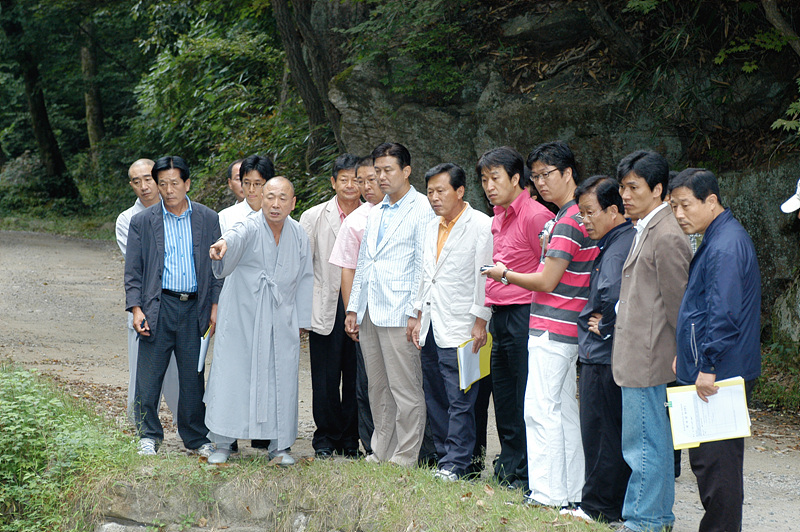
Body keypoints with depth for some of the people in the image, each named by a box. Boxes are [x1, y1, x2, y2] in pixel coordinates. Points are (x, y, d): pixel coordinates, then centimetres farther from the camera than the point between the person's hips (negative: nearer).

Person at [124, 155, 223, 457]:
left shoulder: (208, 220, 8)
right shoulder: (142, 222, 5)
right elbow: (133, 270, 4)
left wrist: (215, 306, 1)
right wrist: (136, 308, -6)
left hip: (194, 308, 1)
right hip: (158, 306, -1)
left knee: (193, 376, 5)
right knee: (149, 374, -1)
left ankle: (196, 438, 16)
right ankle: (148, 436, 10)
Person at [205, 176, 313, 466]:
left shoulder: (298, 235, 4)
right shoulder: (250, 228, -10)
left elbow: (304, 279, 12)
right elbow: (236, 236, -35)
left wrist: (301, 321, 9)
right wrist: (223, 244, -60)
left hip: (281, 321, 3)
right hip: (242, 318, -3)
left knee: (281, 381, 3)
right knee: (232, 375, -1)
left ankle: (279, 446, 13)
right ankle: (223, 444, 10)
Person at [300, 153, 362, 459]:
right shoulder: (314, 217, 5)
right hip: (326, 306, -1)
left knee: (357, 376, 2)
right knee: (326, 378, 0)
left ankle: (351, 440, 13)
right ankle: (326, 439, 12)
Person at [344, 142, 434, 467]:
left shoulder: (422, 209, -5)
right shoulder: (376, 213, 19)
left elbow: (424, 266, -10)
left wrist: (415, 313, -15)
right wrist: (353, 308, 17)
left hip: (399, 314, -8)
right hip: (370, 312, 8)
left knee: (405, 390, -5)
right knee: (378, 388, 11)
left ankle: (405, 458, 0)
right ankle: (381, 454, 18)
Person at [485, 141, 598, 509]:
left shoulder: (568, 222, -16)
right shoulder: (581, 216, 16)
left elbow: (546, 282, -16)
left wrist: (505, 274, -3)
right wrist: (551, 247, 15)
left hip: (552, 328, -10)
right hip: (569, 328, 10)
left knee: (541, 410, -9)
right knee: (564, 410, 12)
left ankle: (548, 495, -9)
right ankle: (571, 493, 15)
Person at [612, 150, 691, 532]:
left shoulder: (667, 237, -16)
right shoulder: (647, 230, 16)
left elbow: (676, 302, -14)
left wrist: (679, 356, -11)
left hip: (647, 356, -10)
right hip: (640, 355, 10)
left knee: (643, 443, -5)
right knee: (655, 439, 15)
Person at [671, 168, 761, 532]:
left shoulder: (725, 246, -17)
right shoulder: (715, 240, 17)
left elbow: (723, 314, -24)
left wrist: (708, 367, -23)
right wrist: (684, 356, 24)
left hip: (719, 377, -11)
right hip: (709, 371, 11)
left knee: (715, 461, -6)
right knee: (708, 460, 14)